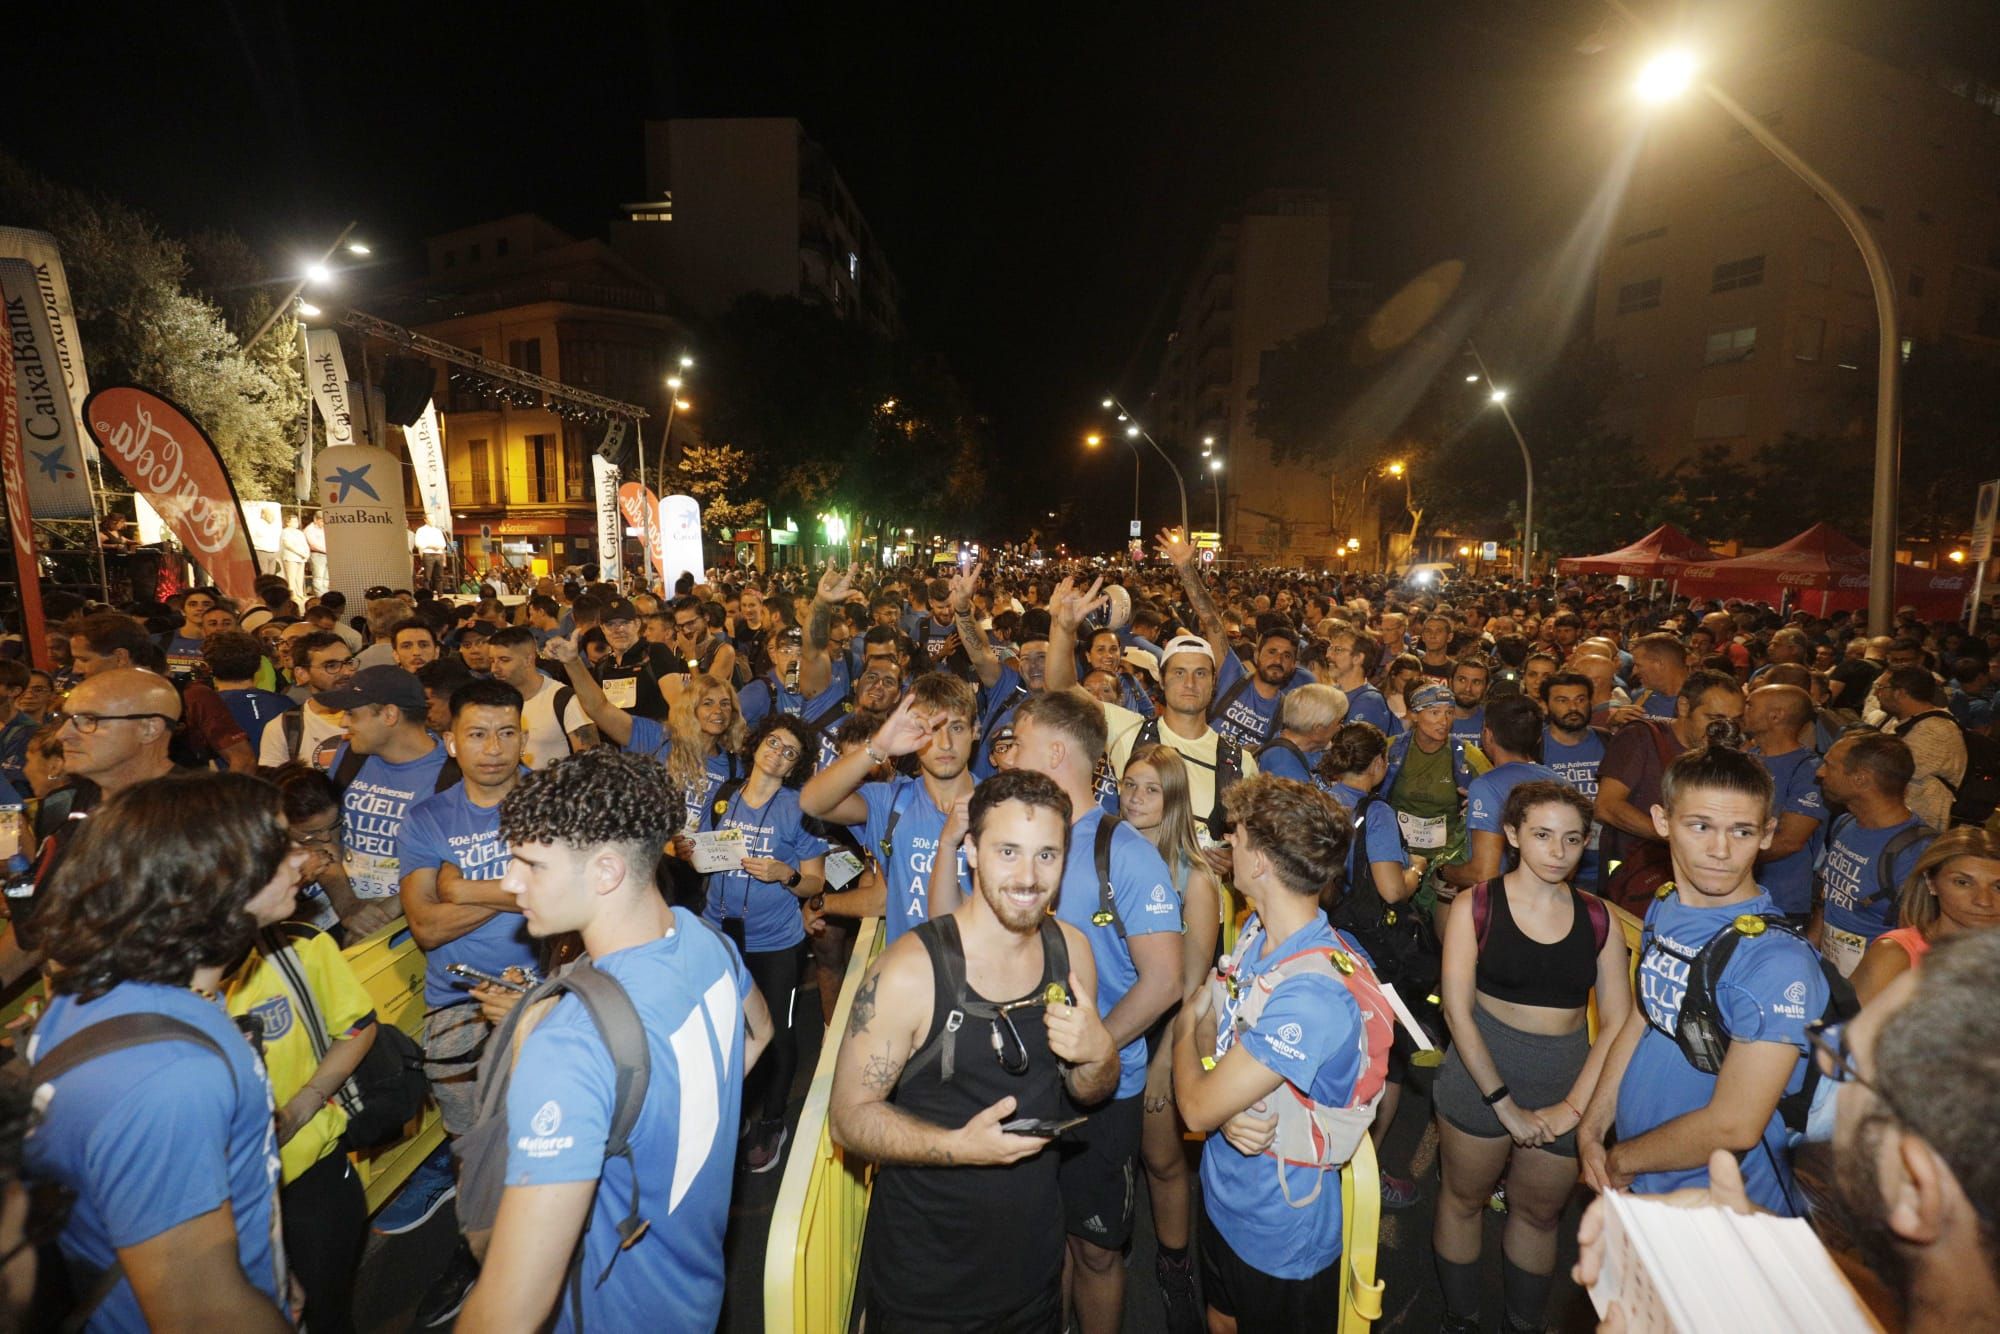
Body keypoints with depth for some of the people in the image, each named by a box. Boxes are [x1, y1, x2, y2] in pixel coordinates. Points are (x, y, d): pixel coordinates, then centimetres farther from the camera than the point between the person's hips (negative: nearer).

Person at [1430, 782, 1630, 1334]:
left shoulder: (1598, 920, -1)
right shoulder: (1476, 906, -9)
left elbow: (1617, 1023, -3)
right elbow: (1458, 1009, -12)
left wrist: (1573, 1106, -12)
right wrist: (1505, 1105, -14)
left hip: (1567, 1084, 2)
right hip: (1480, 1075, -2)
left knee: (1539, 1213, 18)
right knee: (1464, 1198, 13)